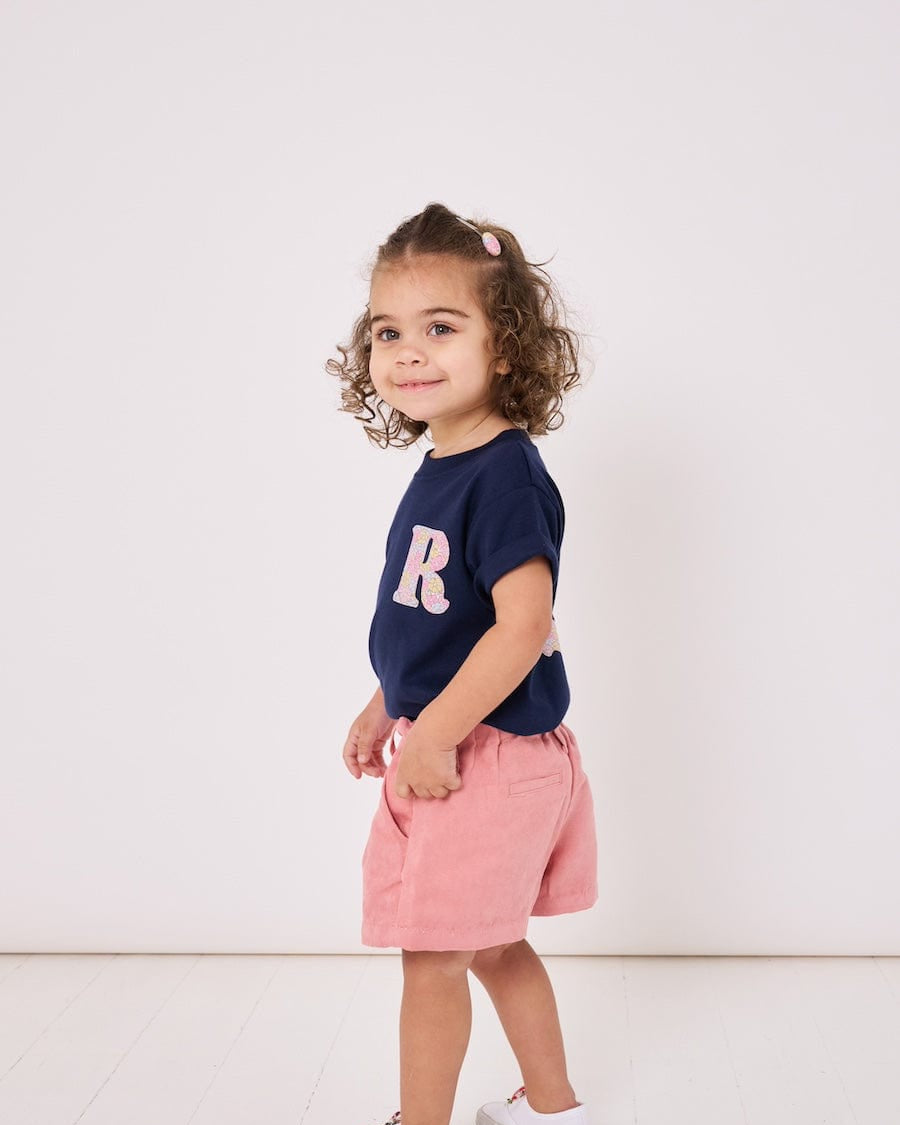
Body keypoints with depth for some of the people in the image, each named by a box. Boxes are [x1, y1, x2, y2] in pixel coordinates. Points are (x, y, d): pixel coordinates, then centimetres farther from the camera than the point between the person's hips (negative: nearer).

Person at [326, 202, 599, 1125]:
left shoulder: (503, 476, -22)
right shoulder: (441, 470, 7)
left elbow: (522, 626, -28)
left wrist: (432, 736, -23)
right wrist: (386, 709, 19)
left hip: (486, 755, -10)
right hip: (452, 744, 10)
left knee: (433, 958, 5)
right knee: (493, 946, 23)